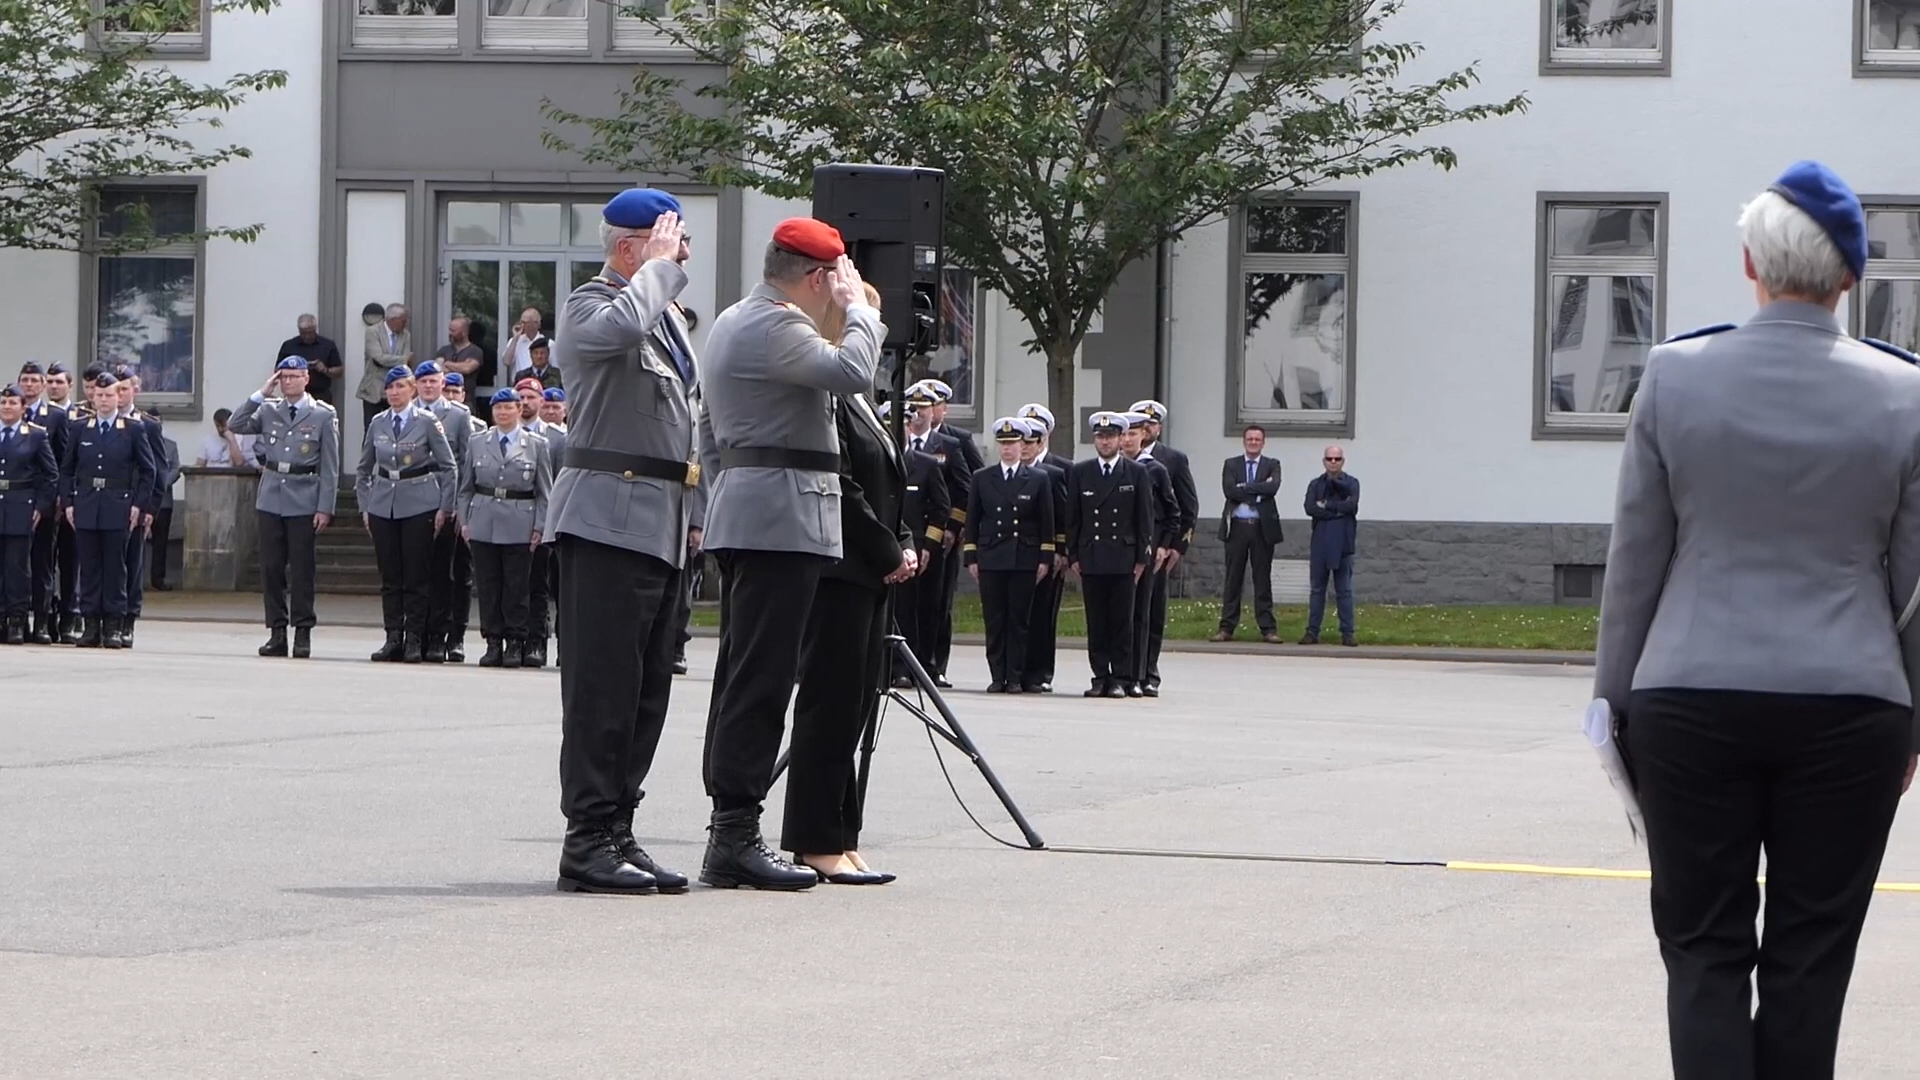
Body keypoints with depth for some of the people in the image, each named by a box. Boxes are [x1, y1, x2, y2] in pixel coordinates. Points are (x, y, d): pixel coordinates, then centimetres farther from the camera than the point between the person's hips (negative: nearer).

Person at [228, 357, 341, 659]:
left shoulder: (323, 415, 1)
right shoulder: (268, 411, 9)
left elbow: (330, 467, -1)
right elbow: (235, 426, -3)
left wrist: (325, 508, -7)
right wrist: (260, 394, -4)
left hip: (303, 500, -3)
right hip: (271, 497, 3)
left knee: (301, 568, -2)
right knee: (271, 567, 3)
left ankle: (303, 634, 3)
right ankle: (277, 632, 9)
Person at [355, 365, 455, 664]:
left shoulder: (427, 422, -2)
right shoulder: (377, 424, 8)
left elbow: (448, 467, 0)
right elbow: (363, 469, 17)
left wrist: (444, 508, -4)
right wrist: (365, 507, 10)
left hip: (418, 505, -4)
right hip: (383, 506, 4)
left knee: (415, 577, -3)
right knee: (389, 578, 4)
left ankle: (414, 640, 2)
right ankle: (393, 639, 9)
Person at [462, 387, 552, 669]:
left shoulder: (536, 445, 5)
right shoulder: (477, 442, 10)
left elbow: (545, 492, 5)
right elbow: (466, 486, 12)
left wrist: (540, 526, -2)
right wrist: (464, 520, 4)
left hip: (519, 526, -2)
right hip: (483, 525, 2)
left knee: (516, 587, -1)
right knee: (488, 585, 2)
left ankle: (515, 643, 6)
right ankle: (493, 642, 8)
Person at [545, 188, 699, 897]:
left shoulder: (665, 315, 22)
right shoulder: (592, 304, -6)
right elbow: (621, 327, -32)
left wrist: (695, 510, 26)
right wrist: (660, 266, -16)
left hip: (660, 525, 9)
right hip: (609, 518, -9)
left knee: (647, 688, 9)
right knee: (603, 684, -10)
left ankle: (617, 834, 13)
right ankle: (588, 841, -9)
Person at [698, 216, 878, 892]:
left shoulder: (731, 323, 21)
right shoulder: (775, 325, -12)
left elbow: (710, 435, 27)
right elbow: (852, 372, -24)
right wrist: (859, 309, -9)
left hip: (741, 516, 11)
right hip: (783, 514, -11)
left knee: (742, 675, 10)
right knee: (762, 677, -12)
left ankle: (729, 828, 11)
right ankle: (736, 837, -14)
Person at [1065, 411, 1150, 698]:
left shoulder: (1136, 473, 5)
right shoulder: (1080, 472, 9)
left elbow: (1145, 518, 4)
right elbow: (1072, 518, 9)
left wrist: (1142, 556, -1)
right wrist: (1073, 555, 3)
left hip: (1123, 558, -1)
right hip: (1091, 558, 2)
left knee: (1122, 621, -1)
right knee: (1096, 621, 3)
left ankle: (1119, 679, 2)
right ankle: (1100, 677, 7)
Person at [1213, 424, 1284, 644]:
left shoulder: (1272, 465, 7)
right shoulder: (1231, 465, 8)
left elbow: (1273, 487, -13)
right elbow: (1229, 490, -9)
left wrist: (1245, 487, -12)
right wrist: (1258, 491, -12)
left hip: (1262, 527, 0)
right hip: (1237, 526, 0)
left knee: (1262, 578, 2)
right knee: (1233, 578, 3)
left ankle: (1267, 628, 3)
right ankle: (1227, 626, 6)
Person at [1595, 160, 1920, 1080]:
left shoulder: (1675, 375, -3)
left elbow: (1635, 557, 2)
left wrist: (1619, 697, 12)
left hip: (1691, 702, 0)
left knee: (1705, 953, 5)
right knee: (1810, 961, 7)